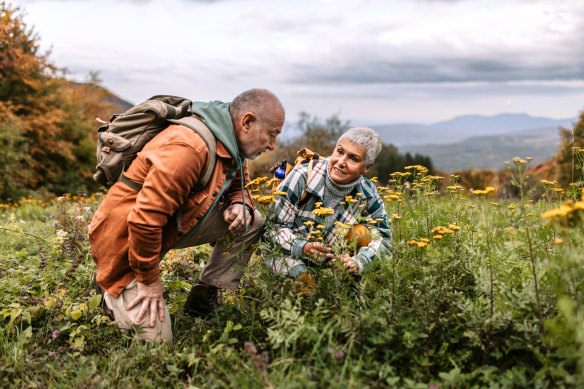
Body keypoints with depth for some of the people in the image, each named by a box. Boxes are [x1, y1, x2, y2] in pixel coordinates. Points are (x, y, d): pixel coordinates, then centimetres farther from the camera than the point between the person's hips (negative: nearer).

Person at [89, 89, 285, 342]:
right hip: (125, 236, -9)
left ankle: (202, 300, 6)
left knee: (251, 222, -2)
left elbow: (237, 186, 17)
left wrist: (240, 205, -9)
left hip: (174, 225, 9)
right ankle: (115, 295, 18)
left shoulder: (233, 145, -2)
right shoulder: (190, 147, -32)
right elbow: (145, 219, -33)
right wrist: (149, 280, -21)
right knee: (155, 341, -9)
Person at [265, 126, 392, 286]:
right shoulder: (302, 177, -20)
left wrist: (357, 262, -28)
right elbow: (274, 226, -16)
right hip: (288, 256, -3)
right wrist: (302, 247, -34)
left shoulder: (369, 197, -8)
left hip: (330, 262, 4)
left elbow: (382, 239, -8)